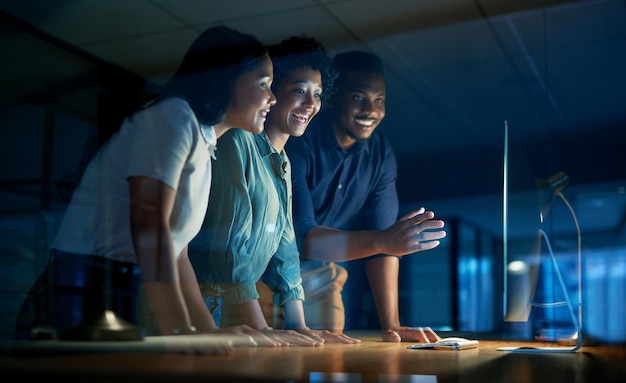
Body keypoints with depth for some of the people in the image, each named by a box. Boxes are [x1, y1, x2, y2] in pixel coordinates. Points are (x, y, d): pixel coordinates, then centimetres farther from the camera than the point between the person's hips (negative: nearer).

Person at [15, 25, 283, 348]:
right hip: (86, 299, -8)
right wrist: (182, 331, -31)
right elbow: (148, 222, -23)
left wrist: (212, 332, 8)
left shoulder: (203, 148, 17)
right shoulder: (173, 115, -10)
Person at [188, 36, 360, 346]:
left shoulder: (283, 164, 15)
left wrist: (300, 328, 9)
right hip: (200, 301, -7)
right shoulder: (237, 143, -11)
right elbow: (229, 244, -18)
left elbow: (284, 249, 16)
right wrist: (262, 330, -19)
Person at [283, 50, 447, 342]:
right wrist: (383, 240, -44)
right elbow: (299, 236, -32)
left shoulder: (381, 154, -5)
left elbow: (381, 243, -7)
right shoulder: (298, 143, -24)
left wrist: (391, 326, -14)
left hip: (320, 283, 5)